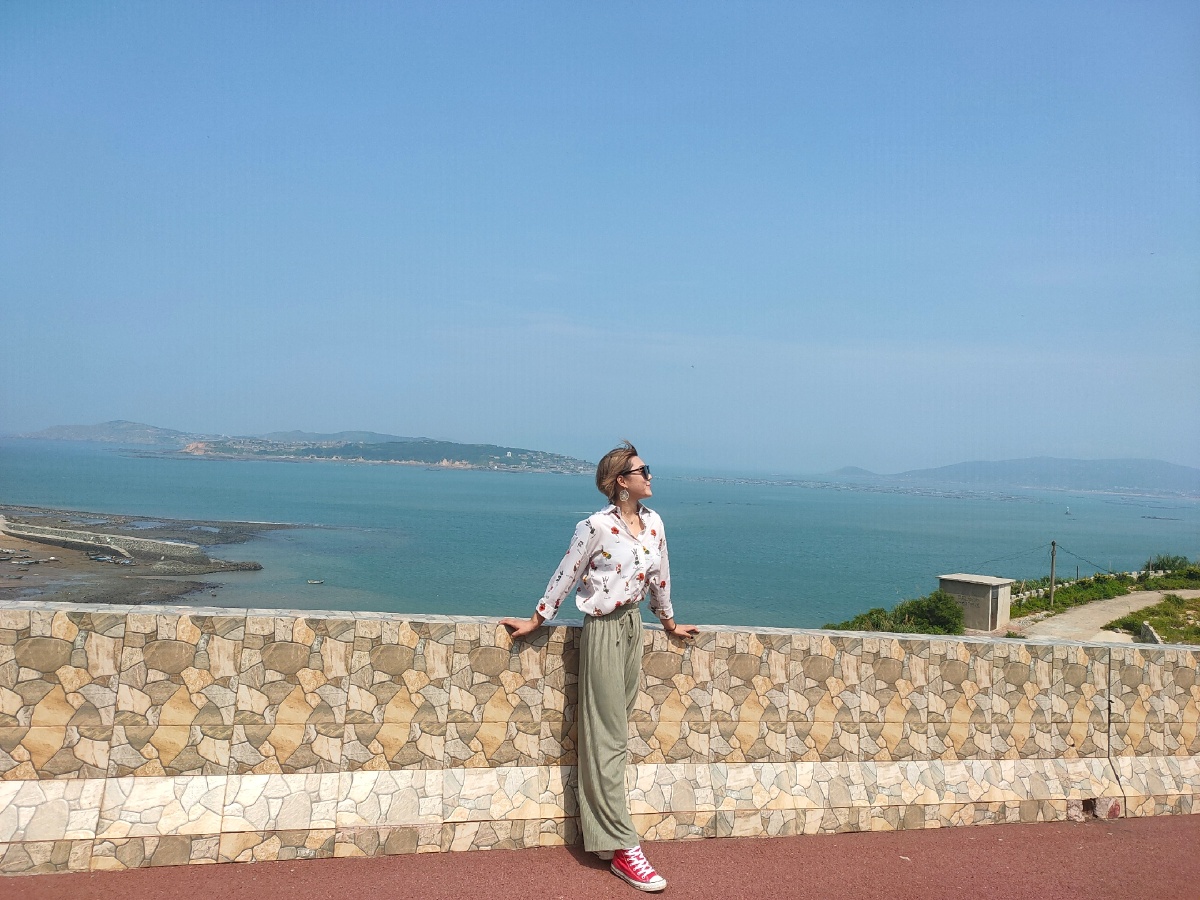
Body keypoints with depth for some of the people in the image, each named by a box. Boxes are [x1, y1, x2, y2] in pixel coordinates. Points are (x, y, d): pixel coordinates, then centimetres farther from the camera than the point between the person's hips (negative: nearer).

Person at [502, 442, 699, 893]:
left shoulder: (654, 523, 3)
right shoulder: (596, 526, -16)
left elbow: (660, 575, 15)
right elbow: (566, 576, -8)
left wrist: (668, 622, 23)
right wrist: (536, 620, -2)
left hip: (634, 626, 7)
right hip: (603, 631, -7)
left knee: (616, 729, 12)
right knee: (608, 739, -2)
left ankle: (603, 832, 22)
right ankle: (623, 848, 1)